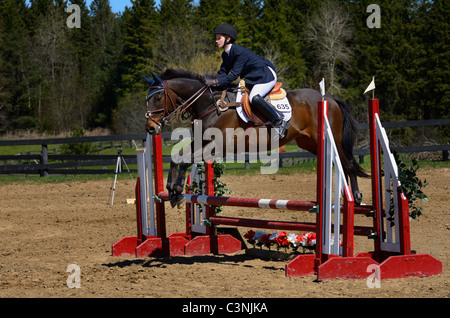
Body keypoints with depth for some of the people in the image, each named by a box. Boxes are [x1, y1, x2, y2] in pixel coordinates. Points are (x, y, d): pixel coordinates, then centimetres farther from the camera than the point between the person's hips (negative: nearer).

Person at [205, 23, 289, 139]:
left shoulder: (240, 52, -26)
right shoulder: (226, 55, 4)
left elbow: (234, 75, -28)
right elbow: (223, 73, 7)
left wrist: (215, 82, -29)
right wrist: (211, 82, -11)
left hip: (267, 75, -11)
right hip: (253, 78, 11)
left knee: (254, 98, -32)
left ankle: (280, 122, -26)